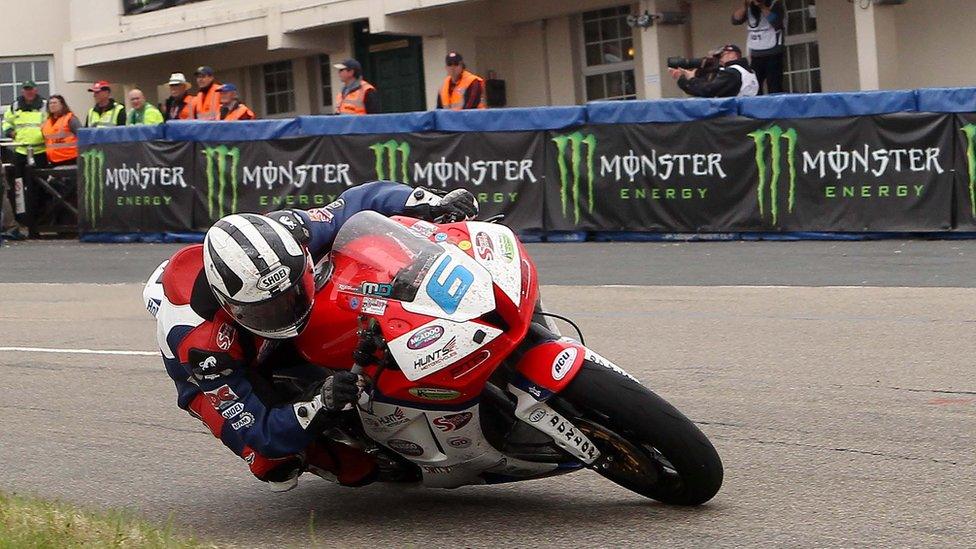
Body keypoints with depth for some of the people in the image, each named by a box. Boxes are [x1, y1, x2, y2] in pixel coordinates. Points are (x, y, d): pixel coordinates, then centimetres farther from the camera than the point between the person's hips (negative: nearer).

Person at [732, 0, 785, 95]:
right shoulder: (748, 8, 13)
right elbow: (735, 20, 1)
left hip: (773, 54, -4)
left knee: (774, 89, -8)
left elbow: (776, 22, -14)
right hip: (755, 56, 4)